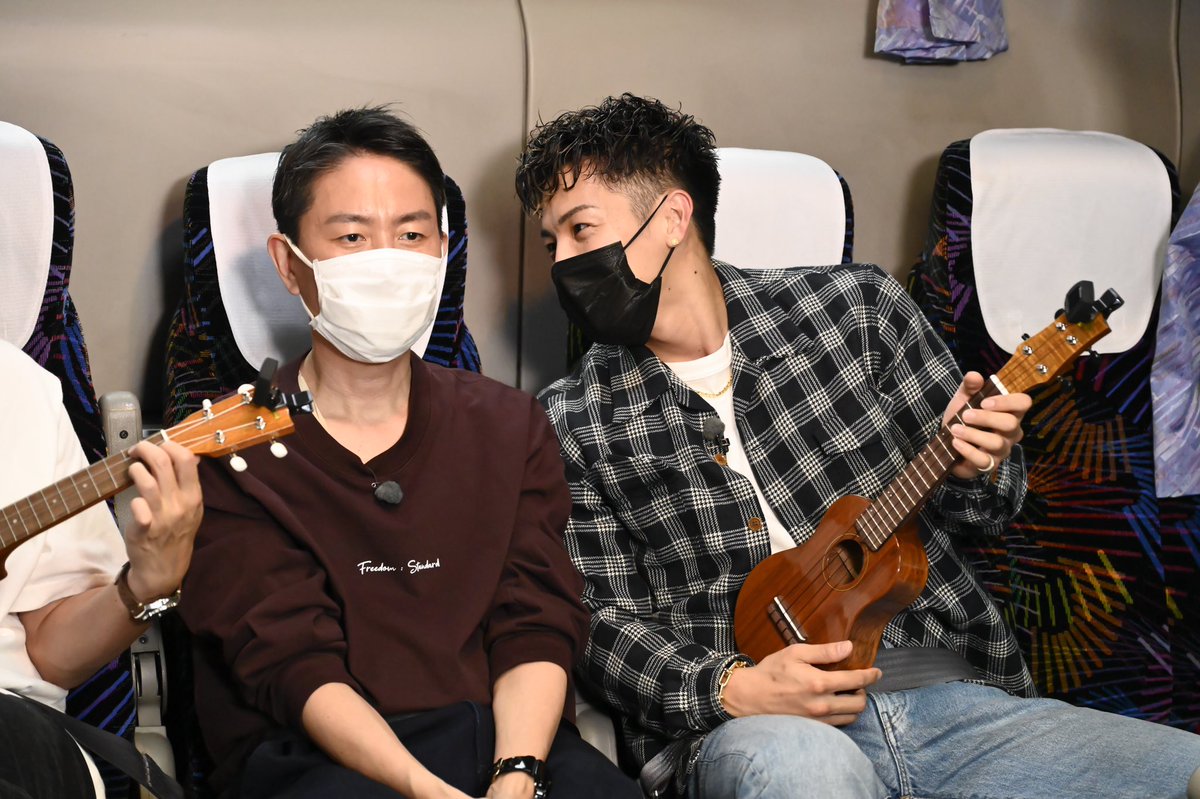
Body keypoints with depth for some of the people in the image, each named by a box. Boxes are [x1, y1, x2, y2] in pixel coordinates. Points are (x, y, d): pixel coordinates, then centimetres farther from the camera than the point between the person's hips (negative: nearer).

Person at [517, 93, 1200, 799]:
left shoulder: (856, 306, 7)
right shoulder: (576, 424, 5)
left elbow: (983, 511, 16)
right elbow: (603, 619, 3)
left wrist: (978, 470, -8)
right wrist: (730, 688, -14)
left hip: (952, 691, 3)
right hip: (743, 730, -2)